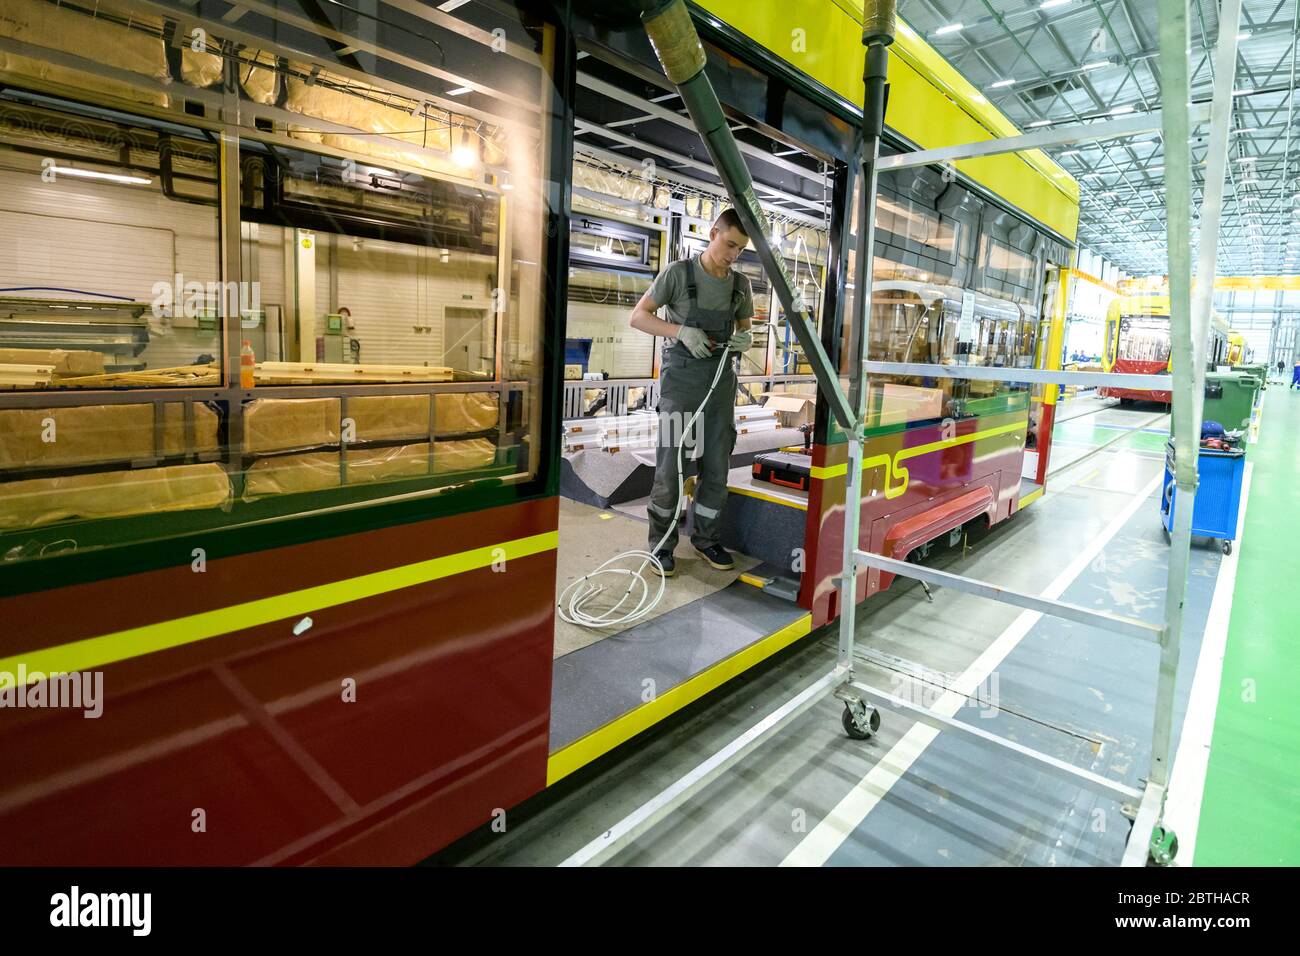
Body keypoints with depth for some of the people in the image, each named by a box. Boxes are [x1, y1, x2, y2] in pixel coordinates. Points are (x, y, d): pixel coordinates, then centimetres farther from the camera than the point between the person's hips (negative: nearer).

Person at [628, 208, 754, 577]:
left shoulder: (741, 284, 8)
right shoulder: (678, 272, -5)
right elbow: (638, 317, -5)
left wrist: (746, 338, -6)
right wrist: (682, 331, -20)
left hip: (721, 380, 5)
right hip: (682, 377, -4)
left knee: (717, 466, 6)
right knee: (670, 465, -3)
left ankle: (706, 538, 22)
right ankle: (662, 544, 12)